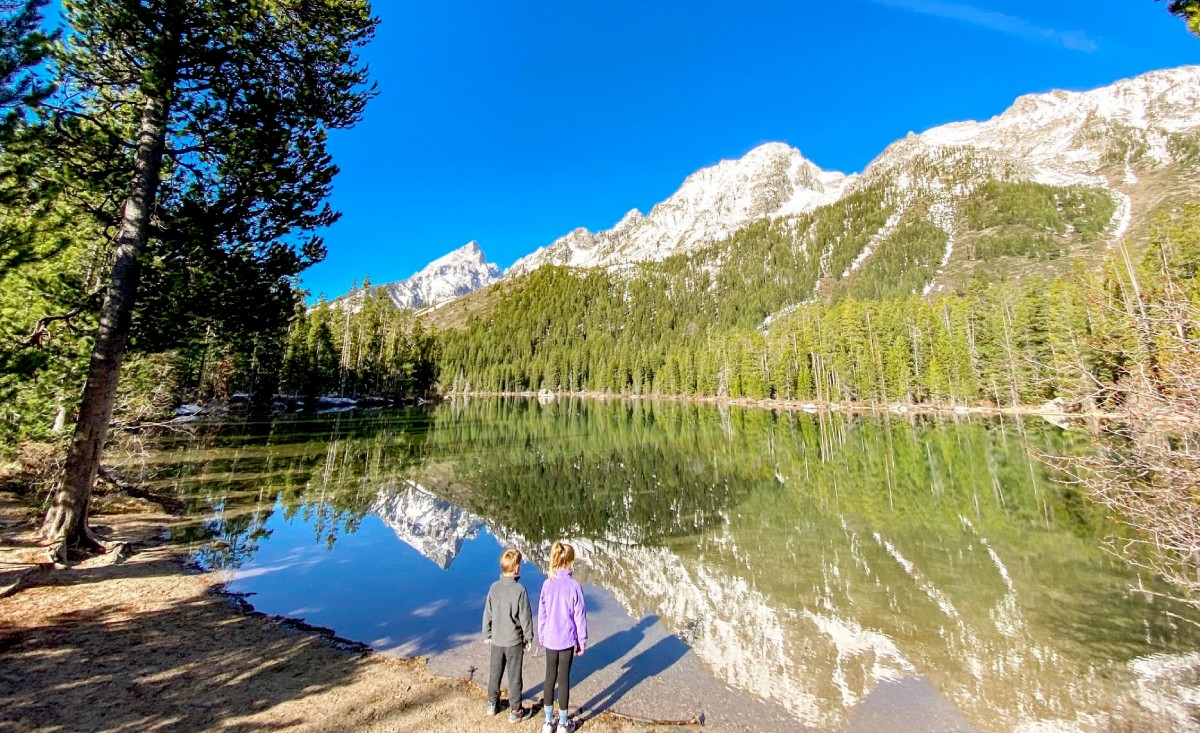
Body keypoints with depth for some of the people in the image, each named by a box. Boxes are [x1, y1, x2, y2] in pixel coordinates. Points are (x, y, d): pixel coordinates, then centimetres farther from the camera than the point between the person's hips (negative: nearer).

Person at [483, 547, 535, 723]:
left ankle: (492, 703, 37)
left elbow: (487, 614, -1)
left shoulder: (493, 587, -10)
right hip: (514, 641, -4)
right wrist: (529, 637, 0)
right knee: (514, 676, 11)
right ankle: (515, 710, 21)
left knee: (495, 673, 21)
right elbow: (525, 617, -14)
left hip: (496, 640, 4)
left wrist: (487, 634, 13)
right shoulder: (520, 589, -22)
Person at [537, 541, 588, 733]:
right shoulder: (574, 586, -18)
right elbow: (580, 618, -10)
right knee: (564, 680, 11)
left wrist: (542, 637, 15)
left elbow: (541, 615, 1)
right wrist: (582, 643, 2)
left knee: (550, 678, 17)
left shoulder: (547, 584, -9)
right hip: (567, 641, -3)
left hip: (550, 640, 3)